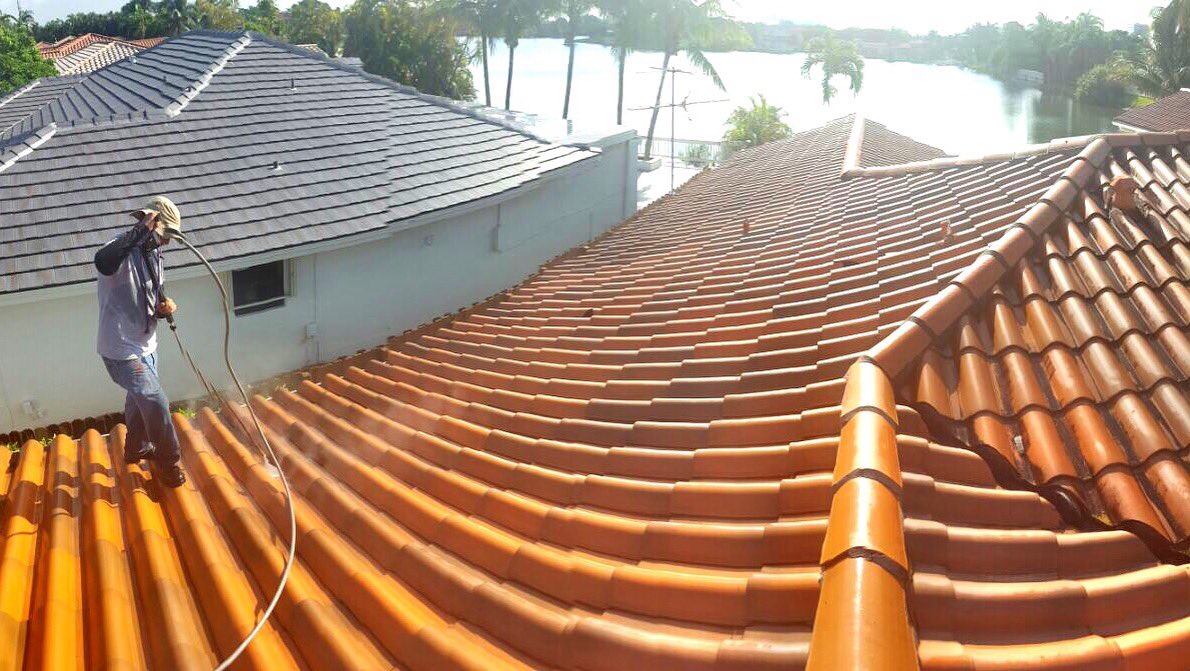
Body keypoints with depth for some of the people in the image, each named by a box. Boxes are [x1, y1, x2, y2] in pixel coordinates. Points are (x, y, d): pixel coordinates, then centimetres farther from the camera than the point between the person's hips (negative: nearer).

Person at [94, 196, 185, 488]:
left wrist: (165, 307, -10)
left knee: (139, 401, 26)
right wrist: (142, 230, -48)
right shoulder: (123, 250, -24)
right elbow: (102, 262, -51)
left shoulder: (153, 255, 2)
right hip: (121, 349, -9)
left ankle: (136, 448, 48)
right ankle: (167, 461, 8)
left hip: (146, 345, 9)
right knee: (155, 401, -10)